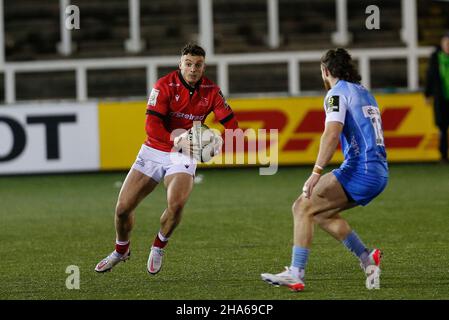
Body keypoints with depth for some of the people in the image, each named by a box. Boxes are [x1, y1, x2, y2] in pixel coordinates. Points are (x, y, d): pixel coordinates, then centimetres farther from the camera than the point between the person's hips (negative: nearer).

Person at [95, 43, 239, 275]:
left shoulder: (211, 91, -4)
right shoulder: (165, 86, -14)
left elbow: (231, 122, -3)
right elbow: (152, 125, -21)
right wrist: (176, 140, -35)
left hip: (183, 156, 0)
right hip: (154, 151, 0)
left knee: (176, 204, -29)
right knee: (123, 208, -1)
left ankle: (158, 247, 0)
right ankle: (121, 250, 30)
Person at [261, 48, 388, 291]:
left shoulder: (337, 92, -3)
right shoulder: (364, 93, 24)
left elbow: (332, 133, -18)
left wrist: (316, 172, -23)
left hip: (360, 169, -9)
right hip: (379, 173, 9)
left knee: (303, 207, -7)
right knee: (321, 213, 17)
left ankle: (296, 274, -16)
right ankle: (367, 259, 10)